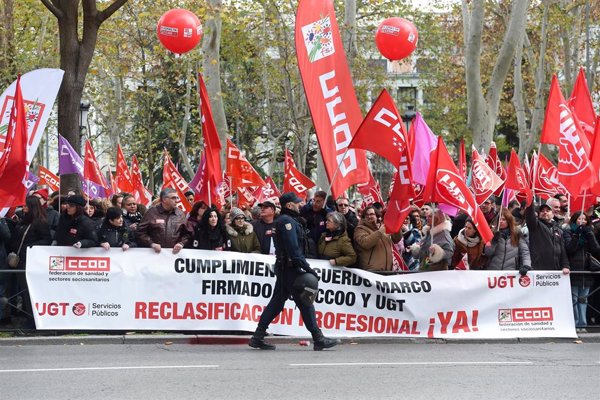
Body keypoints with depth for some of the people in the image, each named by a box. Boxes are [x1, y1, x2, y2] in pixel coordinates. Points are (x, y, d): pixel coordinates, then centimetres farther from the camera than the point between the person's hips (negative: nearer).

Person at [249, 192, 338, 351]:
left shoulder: (285, 220, 19)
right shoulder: (287, 221, -14)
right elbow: (293, 250, -22)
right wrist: (308, 268, -21)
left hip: (285, 268, 10)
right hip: (290, 268, -10)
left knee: (276, 302, 10)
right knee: (305, 302, -6)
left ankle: (257, 338, 10)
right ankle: (318, 339, -3)